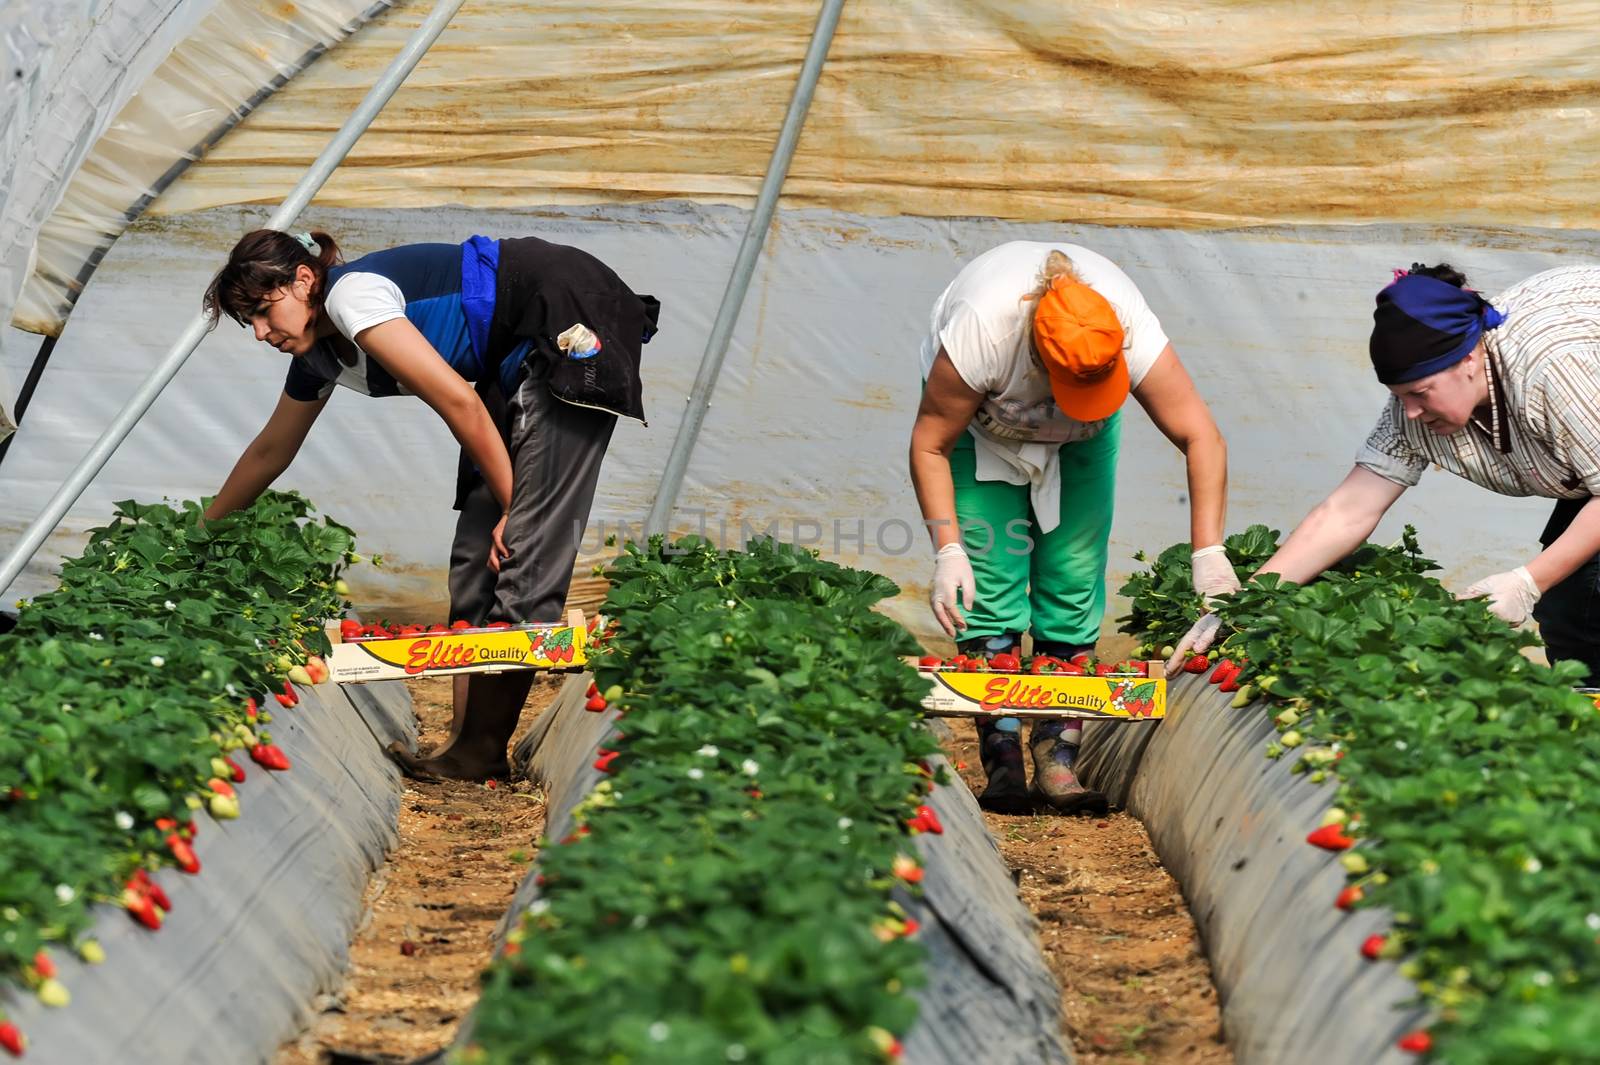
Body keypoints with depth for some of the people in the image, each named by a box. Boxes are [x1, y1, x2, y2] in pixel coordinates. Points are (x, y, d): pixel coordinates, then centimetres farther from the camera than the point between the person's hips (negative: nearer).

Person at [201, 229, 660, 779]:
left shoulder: (350, 295, -18)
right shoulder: (320, 353, 11)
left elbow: (458, 400, -21)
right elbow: (270, 452, 27)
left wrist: (512, 505, -13)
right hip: (521, 357, 10)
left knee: (526, 547, -13)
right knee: (478, 552, 2)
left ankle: (480, 749, -12)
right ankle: (470, 745, 1)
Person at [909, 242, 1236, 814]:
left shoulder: (1133, 334, -36)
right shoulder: (980, 330, -40)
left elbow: (1202, 438, -31)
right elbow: (930, 445, -28)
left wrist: (1208, 553, -37)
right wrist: (948, 551, -34)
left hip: (1079, 442, 2)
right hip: (978, 417, -2)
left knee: (1074, 578, -9)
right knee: (990, 581, -14)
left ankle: (1057, 758, -8)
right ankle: (1002, 762, -12)